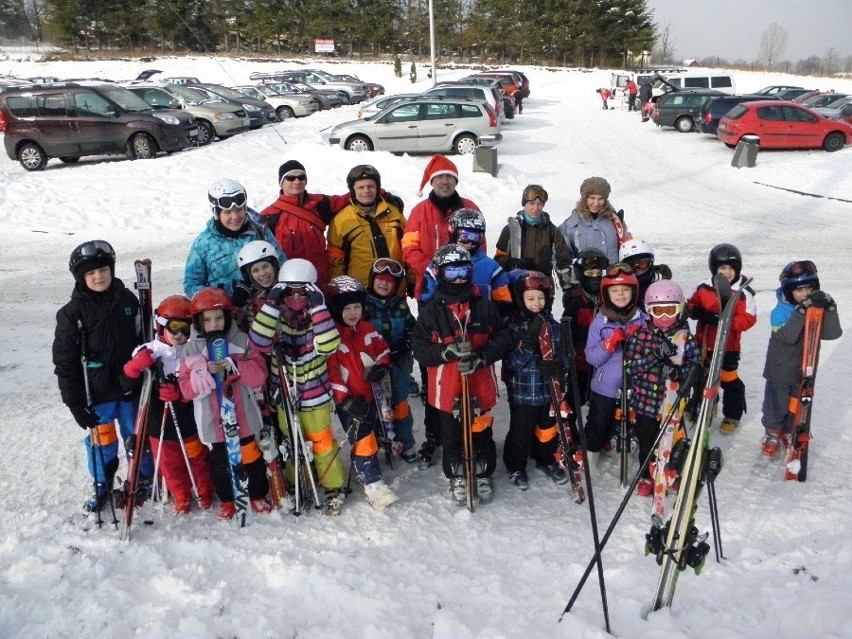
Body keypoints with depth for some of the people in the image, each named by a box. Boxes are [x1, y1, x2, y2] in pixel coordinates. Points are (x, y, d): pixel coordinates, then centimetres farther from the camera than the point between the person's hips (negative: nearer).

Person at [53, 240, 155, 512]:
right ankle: (102, 486, 33)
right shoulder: (72, 313, -8)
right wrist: (75, 403, -8)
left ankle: (145, 479, 35)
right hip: (97, 393, -2)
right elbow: (64, 362, -6)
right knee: (101, 442, 11)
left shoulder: (128, 300, -1)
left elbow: (146, 341, 8)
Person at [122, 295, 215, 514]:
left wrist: (180, 394, -26)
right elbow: (128, 383, -5)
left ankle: (204, 493, 39)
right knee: (170, 463, 16)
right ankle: (182, 496, 38)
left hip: (188, 421, -1)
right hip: (159, 422, 1)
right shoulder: (148, 353, -7)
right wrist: (136, 366, -23)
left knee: (197, 458, 15)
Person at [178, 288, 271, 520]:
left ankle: (258, 495, 34)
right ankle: (226, 500, 37)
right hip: (213, 420, 1)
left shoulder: (242, 341, -4)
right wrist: (204, 372, -25)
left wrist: (233, 367, -25)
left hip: (243, 416, 0)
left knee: (252, 457, 12)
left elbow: (259, 375, -11)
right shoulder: (191, 349, -2)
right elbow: (186, 389, -7)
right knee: (219, 462, 14)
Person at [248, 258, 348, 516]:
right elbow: (259, 342, -28)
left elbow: (328, 345, -31)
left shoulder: (317, 318, -11)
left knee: (322, 441, 6)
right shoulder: (276, 318, -8)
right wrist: (271, 304, -32)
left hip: (315, 394, -2)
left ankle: (334, 488, 24)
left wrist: (318, 306, -33)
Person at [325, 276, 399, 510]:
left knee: (374, 436, 20)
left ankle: (362, 468, 40)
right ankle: (372, 482, -3)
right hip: (348, 401, -7)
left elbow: (383, 350, 14)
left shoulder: (368, 330, 2)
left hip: (372, 395, 7)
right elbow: (329, 372, -18)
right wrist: (346, 400, -23)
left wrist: (382, 366, -9)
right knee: (363, 440, -11)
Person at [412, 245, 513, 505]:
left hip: (480, 385, 1)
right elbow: (419, 349, -6)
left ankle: (484, 474, 35)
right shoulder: (432, 310, -4)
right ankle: (456, 477, 33)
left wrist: (481, 357, -17)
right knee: (451, 436, 12)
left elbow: (504, 337, 0)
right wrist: (448, 351, -23)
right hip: (446, 388, -1)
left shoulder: (484, 306, 0)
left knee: (482, 433, 14)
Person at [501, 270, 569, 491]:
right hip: (522, 391, -4)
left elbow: (562, 356, 5)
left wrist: (554, 366, -17)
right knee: (521, 431, 7)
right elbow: (511, 361, -17)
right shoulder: (513, 325, -12)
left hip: (548, 390, 4)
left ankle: (546, 460, 41)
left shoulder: (552, 325, 1)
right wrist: (529, 342, -29)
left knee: (548, 429, 18)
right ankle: (516, 467, 27)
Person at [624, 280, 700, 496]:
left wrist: (677, 367, -26)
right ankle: (648, 475, 35)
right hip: (646, 400, 0)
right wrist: (656, 354, -24)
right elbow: (630, 366, -12)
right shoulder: (640, 335, -5)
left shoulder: (686, 338, -4)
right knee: (647, 442, 14)